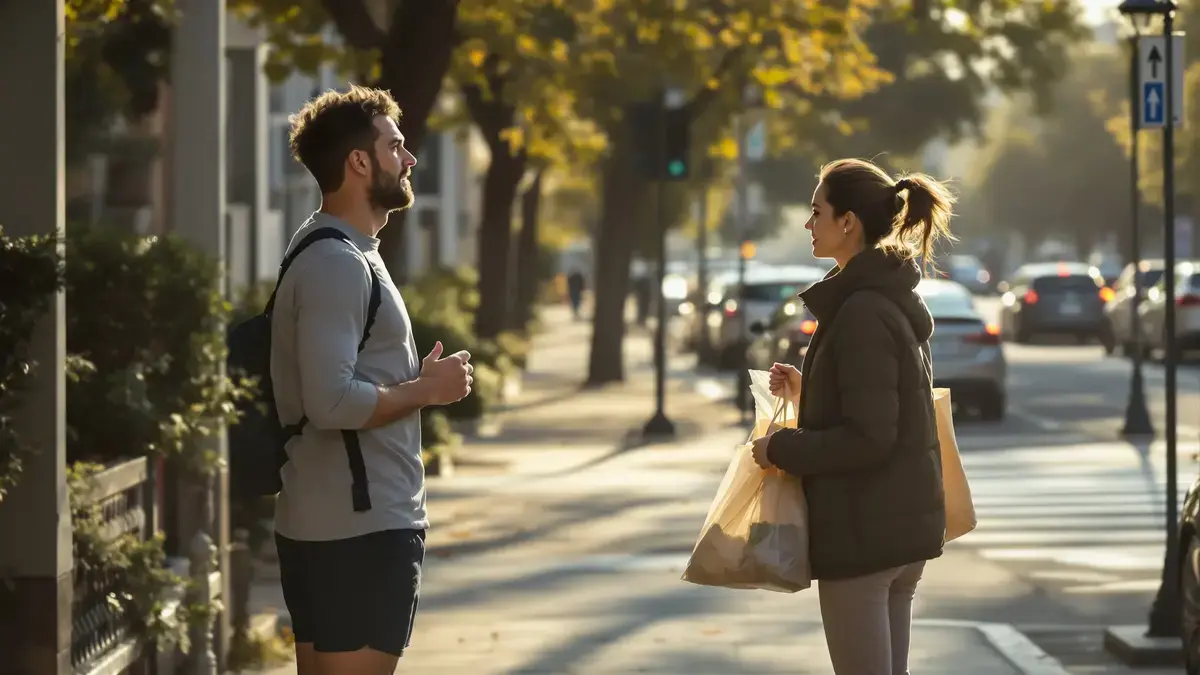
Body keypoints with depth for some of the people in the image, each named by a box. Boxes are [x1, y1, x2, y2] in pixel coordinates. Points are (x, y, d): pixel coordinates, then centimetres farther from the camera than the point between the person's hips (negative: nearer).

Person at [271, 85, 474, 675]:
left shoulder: (338, 254, 17)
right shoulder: (336, 264, -16)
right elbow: (331, 401, -26)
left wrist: (415, 381, 11)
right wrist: (426, 388, -13)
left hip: (326, 528, 11)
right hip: (360, 532, -11)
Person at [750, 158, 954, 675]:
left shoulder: (861, 312, -19)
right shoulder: (897, 301, 11)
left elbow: (870, 437, -22)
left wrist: (782, 449, -12)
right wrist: (806, 391, 16)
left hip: (862, 530, -10)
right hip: (905, 522, 10)